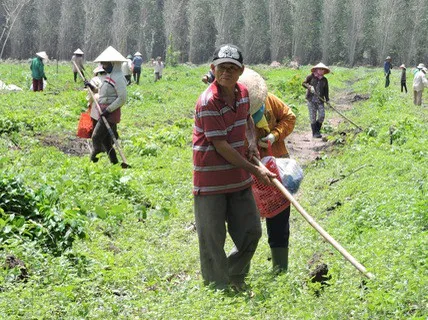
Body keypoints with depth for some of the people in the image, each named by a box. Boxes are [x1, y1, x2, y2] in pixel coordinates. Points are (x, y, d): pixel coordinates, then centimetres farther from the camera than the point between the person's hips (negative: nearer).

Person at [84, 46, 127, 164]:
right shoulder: (109, 76, 15)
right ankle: (114, 162, 20)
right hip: (103, 112, 10)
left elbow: (122, 98, -22)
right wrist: (92, 87, 13)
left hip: (110, 114, -10)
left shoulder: (118, 78, -16)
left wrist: (108, 110, -23)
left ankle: (93, 161, -6)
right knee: (105, 139, 13)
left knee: (96, 137, -12)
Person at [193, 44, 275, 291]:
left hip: (239, 178, 7)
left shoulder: (243, 92, 4)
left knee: (251, 232, 12)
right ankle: (218, 288, 16)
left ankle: (236, 279, 33)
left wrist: (252, 141, 6)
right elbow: (221, 146, -20)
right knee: (213, 240, 2)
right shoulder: (208, 102, -20)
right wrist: (255, 170, -16)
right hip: (211, 182, -7)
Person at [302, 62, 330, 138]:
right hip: (311, 100, -2)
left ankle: (317, 130, 14)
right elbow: (303, 83, 1)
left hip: (320, 101, 2)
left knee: (322, 116, -8)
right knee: (313, 117, -3)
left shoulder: (324, 80, 9)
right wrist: (309, 87, -17)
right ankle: (315, 133, 6)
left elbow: (326, 91, 11)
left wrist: (327, 100, 2)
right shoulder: (311, 77, 1)